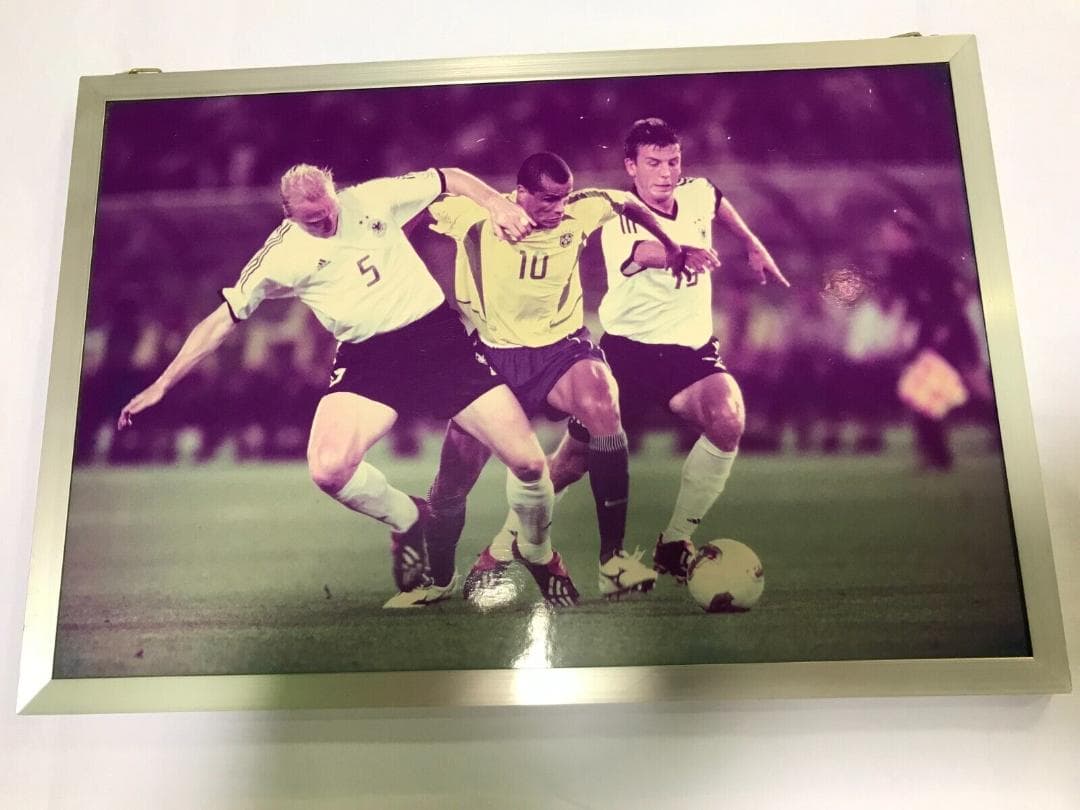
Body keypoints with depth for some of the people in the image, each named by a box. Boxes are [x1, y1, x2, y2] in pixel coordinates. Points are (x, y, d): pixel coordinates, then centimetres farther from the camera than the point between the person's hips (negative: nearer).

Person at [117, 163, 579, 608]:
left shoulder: (373, 198, -2)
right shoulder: (281, 255, -3)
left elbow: (449, 178, 11)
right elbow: (224, 318, 2)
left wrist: (494, 203, -7)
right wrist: (161, 386, 2)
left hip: (438, 334, 0)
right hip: (368, 358, 0)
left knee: (528, 463, -9)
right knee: (328, 469, -26)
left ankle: (539, 553, 24)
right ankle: (407, 521, 8)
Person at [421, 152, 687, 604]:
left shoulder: (578, 212, -3)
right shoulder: (476, 216, -10)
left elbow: (627, 204, 14)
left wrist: (671, 248, 13)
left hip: (560, 346, 1)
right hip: (492, 354, -1)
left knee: (601, 406, -33)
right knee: (452, 483, -2)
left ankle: (613, 558, -23)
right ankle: (437, 580, 29)